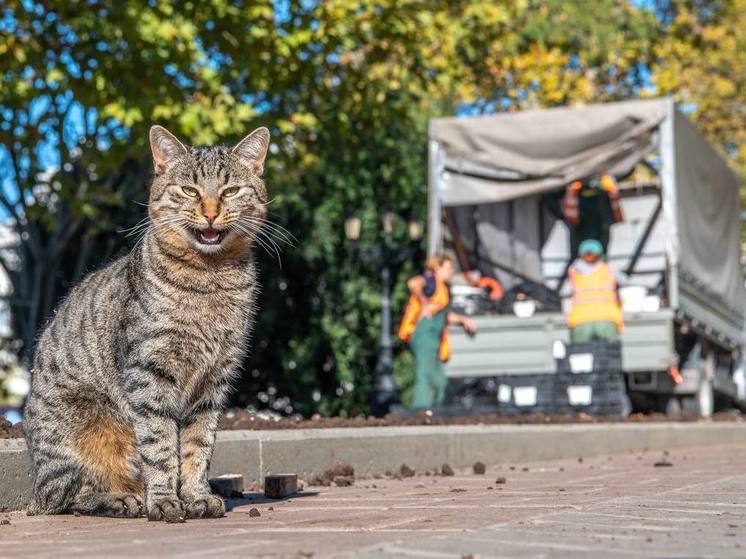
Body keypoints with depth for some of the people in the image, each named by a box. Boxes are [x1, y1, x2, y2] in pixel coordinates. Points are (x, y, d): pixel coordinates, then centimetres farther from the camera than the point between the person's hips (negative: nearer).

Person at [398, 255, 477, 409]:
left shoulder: (441, 287, 25)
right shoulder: (430, 279, -4)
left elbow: (444, 315, 35)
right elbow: (413, 283, -27)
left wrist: (463, 320, 31)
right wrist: (424, 303, -20)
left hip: (433, 336, 10)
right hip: (424, 333, -10)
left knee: (439, 381, 9)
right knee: (425, 375, -16)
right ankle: (422, 409, -21)